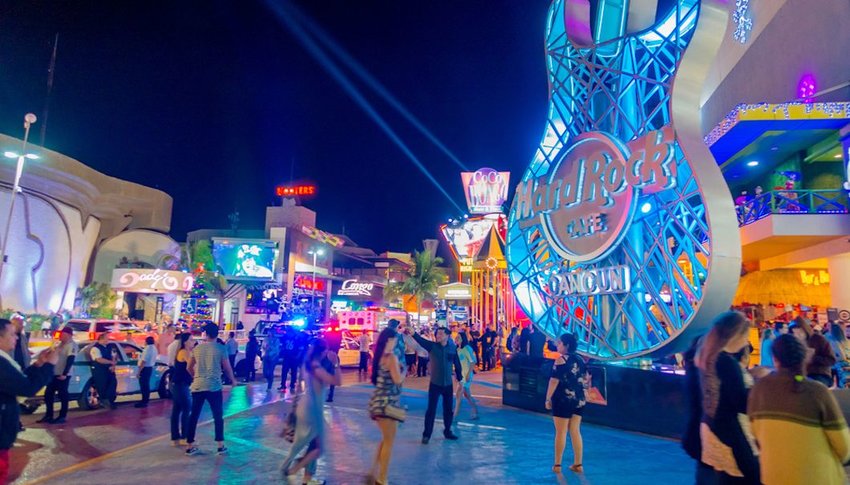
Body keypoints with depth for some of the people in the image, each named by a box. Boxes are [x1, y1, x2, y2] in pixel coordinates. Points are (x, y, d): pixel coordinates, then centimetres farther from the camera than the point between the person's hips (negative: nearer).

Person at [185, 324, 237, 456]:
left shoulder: (197, 348, 7)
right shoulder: (221, 348, -5)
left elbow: (189, 368, 17)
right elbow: (227, 368, -1)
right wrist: (233, 380, 18)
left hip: (197, 386, 3)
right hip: (214, 387, -3)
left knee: (194, 416, 11)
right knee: (218, 417, 8)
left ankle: (190, 446, 15)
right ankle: (220, 446, 10)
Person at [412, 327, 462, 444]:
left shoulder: (452, 349, -3)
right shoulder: (432, 346, -9)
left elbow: (457, 364, 9)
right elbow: (420, 340, -27)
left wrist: (459, 377, 13)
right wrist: (413, 333, -45)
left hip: (448, 385, 3)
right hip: (435, 384, -2)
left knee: (448, 410, 14)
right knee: (431, 410, -1)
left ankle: (447, 431, 33)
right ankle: (426, 435, 11)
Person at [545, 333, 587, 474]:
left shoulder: (561, 359, -12)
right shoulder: (580, 359, 7)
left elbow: (554, 380, -16)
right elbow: (585, 379, 16)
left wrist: (548, 398, -9)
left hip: (563, 399, -6)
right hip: (579, 400, 6)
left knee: (561, 433, 2)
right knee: (575, 432, 12)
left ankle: (557, 465, 10)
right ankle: (578, 464, 16)